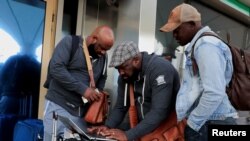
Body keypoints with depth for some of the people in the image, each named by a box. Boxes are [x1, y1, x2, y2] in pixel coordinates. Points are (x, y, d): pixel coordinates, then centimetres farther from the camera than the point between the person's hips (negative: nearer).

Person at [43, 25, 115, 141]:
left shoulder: (103, 57, 10)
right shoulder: (70, 42, -7)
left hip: (82, 113, 5)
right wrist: (82, 89, -21)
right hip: (58, 106, -4)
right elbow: (55, 68, -19)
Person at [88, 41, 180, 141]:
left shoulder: (160, 69, -24)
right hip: (142, 127, 6)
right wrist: (108, 126, -13)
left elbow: (158, 112, -30)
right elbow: (120, 107, 4)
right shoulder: (125, 75, -2)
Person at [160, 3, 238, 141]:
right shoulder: (198, 44, 19)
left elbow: (215, 93, -23)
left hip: (210, 124, -9)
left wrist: (191, 124, -14)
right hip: (203, 122, 9)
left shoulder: (205, 45, -13)